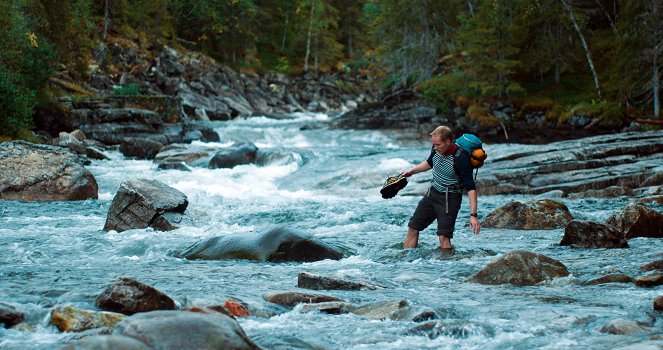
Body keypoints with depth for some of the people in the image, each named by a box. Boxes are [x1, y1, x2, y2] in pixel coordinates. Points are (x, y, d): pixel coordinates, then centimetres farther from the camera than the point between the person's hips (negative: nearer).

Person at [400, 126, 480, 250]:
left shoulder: (461, 158, -27)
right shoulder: (436, 149, -8)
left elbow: (470, 188, -25)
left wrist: (473, 215, -29)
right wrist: (412, 171, 16)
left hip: (450, 198, -7)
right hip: (433, 193, 7)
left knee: (443, 236, -18)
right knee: (413, 228, 8)